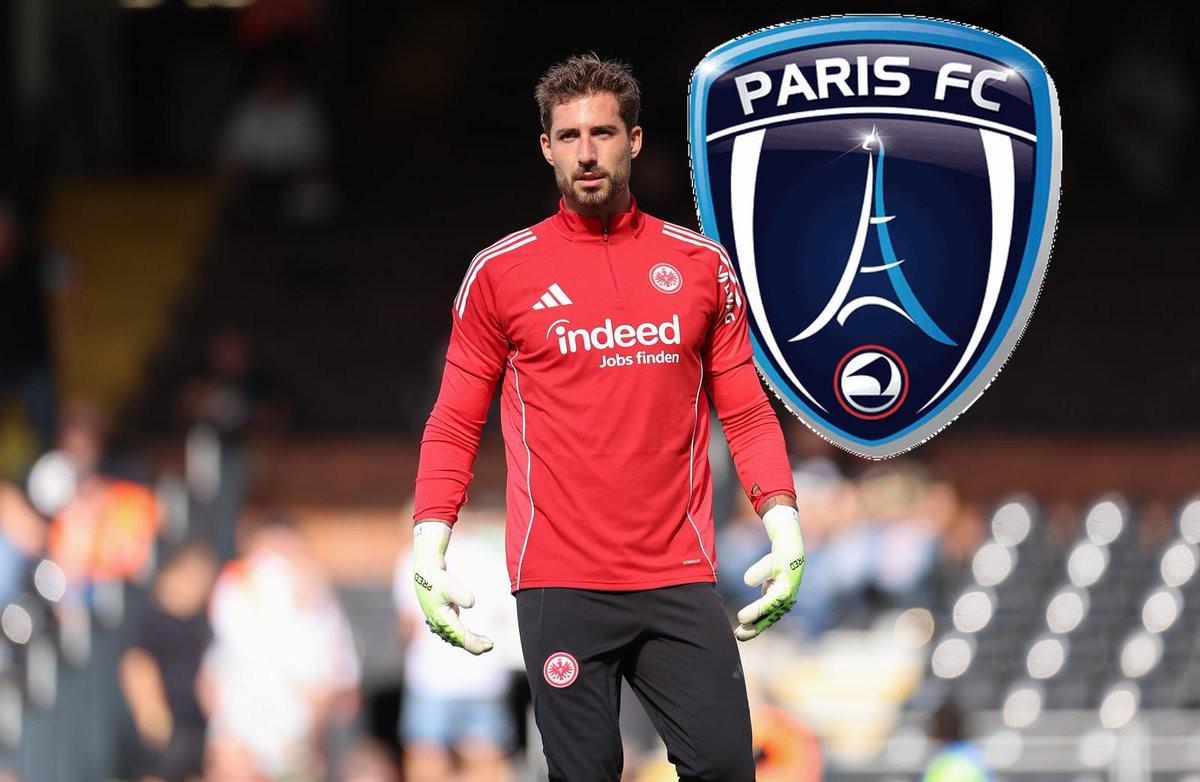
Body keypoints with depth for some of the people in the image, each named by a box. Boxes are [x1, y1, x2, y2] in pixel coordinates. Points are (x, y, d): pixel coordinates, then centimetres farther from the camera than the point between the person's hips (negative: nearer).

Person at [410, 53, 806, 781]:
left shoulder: (702, 264, 8)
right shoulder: (501, 273, 3)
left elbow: (746, 413, 10)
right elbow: (455, 425, 6)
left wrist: (784, 522, -4)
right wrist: (430, 548, -6)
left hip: (680, 581, 1)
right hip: (560, 584, -1)